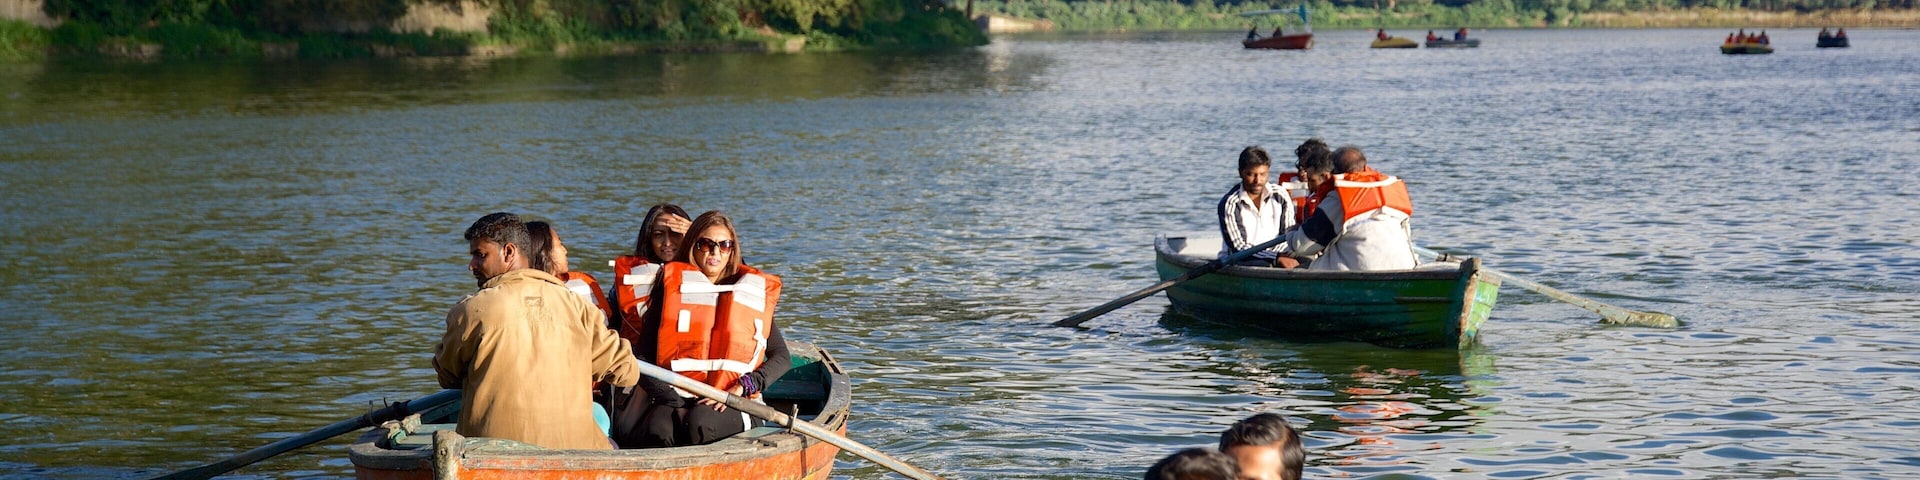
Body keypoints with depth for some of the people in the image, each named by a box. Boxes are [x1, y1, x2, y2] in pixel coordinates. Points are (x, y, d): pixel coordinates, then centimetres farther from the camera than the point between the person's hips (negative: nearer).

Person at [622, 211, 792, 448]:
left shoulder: (753, 293, 13)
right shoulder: (671, 288, 10)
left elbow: (782, 358, 11)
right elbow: (643, 357, 4)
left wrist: (740, 389, -8)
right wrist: (677, 403, -12)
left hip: (733, 405, 0)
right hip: (675, 399, 0)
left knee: (700, 422, -36)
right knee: (658, 430, -36)